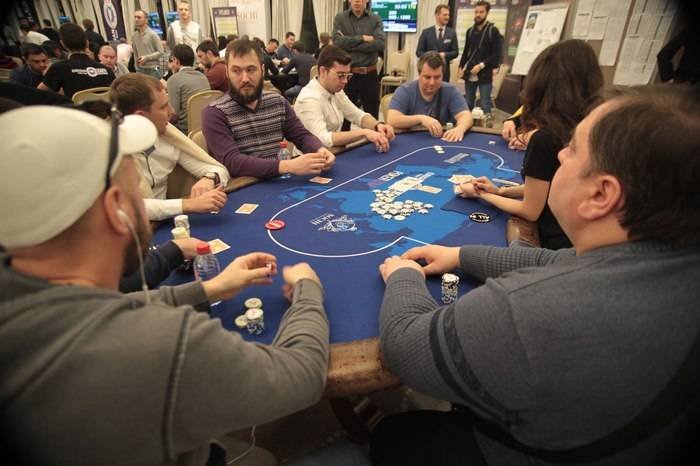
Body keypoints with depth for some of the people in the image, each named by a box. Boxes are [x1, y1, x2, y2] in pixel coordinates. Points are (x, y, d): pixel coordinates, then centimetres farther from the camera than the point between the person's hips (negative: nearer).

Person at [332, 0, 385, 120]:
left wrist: (350, 44, -12)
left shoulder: (376, 19, 5)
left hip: (370, 74, 1)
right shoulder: (340, 18, 4)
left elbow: (380, 44, -11)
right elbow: (337, 42, -12)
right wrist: (362, 38, -12)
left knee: (372, 115, 10)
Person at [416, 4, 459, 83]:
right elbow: (419, 52, 2)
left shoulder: (452, 33, 7)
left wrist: (444, 55, -14)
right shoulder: (426, 32, 4)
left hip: (444, 71, 1)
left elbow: (455, 52, 6)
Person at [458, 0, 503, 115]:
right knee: (468, 104, 10)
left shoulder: (493, 31, -2)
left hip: (485, 75, -4)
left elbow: (497, 54, -7)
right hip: (469, 74, 5)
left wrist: (481, 65, -16)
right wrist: (461, 67, 5)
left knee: (485, 105, -2)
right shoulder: (470, 31, 11)